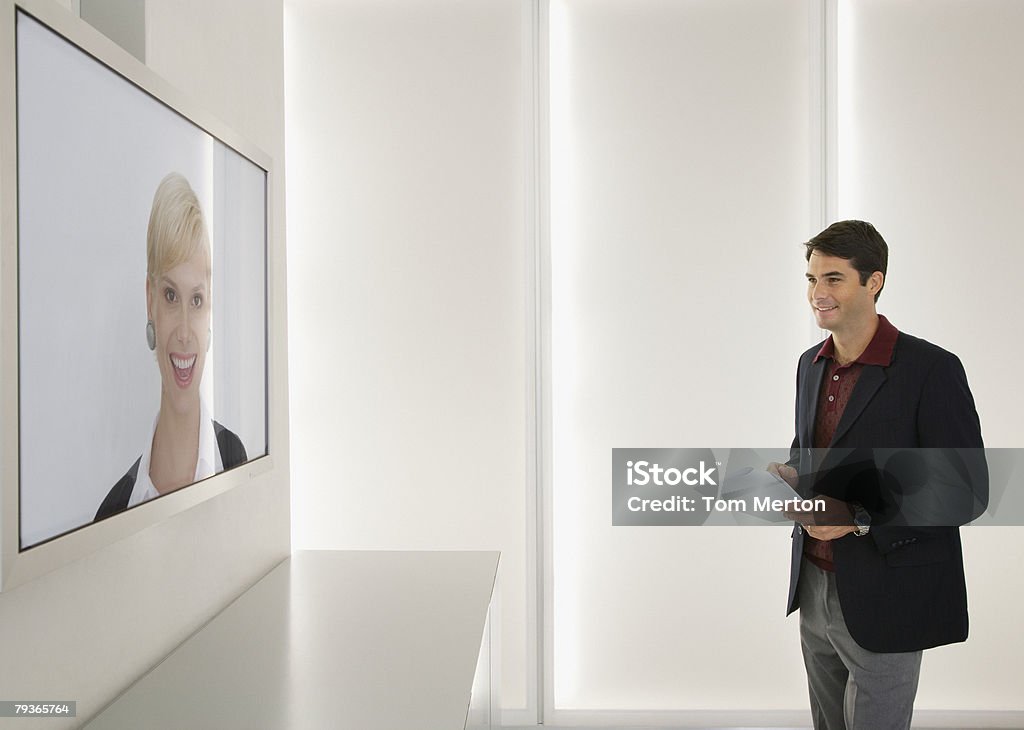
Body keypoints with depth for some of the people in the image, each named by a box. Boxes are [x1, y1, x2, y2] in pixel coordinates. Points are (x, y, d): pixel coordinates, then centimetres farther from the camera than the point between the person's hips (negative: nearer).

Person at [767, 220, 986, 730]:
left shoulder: (931, 369, -15)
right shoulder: (811, 364, 7)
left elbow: (965, 491, -15)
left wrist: (859, 519, -23)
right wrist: (789, 478, -4)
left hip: (884, 601, -6)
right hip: (813, 589, 6)